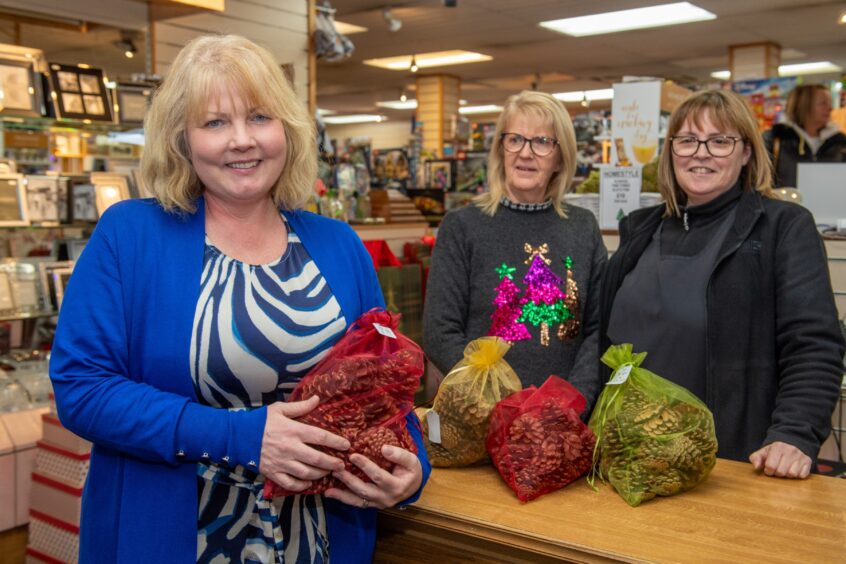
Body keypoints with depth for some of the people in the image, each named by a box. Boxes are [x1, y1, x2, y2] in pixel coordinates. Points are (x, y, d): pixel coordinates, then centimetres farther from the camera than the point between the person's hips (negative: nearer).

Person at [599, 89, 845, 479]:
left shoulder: (785, 227, -4)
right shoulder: (639, 230, 10)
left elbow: (814, 347, -11)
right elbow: (607, 339, 13)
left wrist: (794, 436, -23)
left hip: (738, 461, -4)